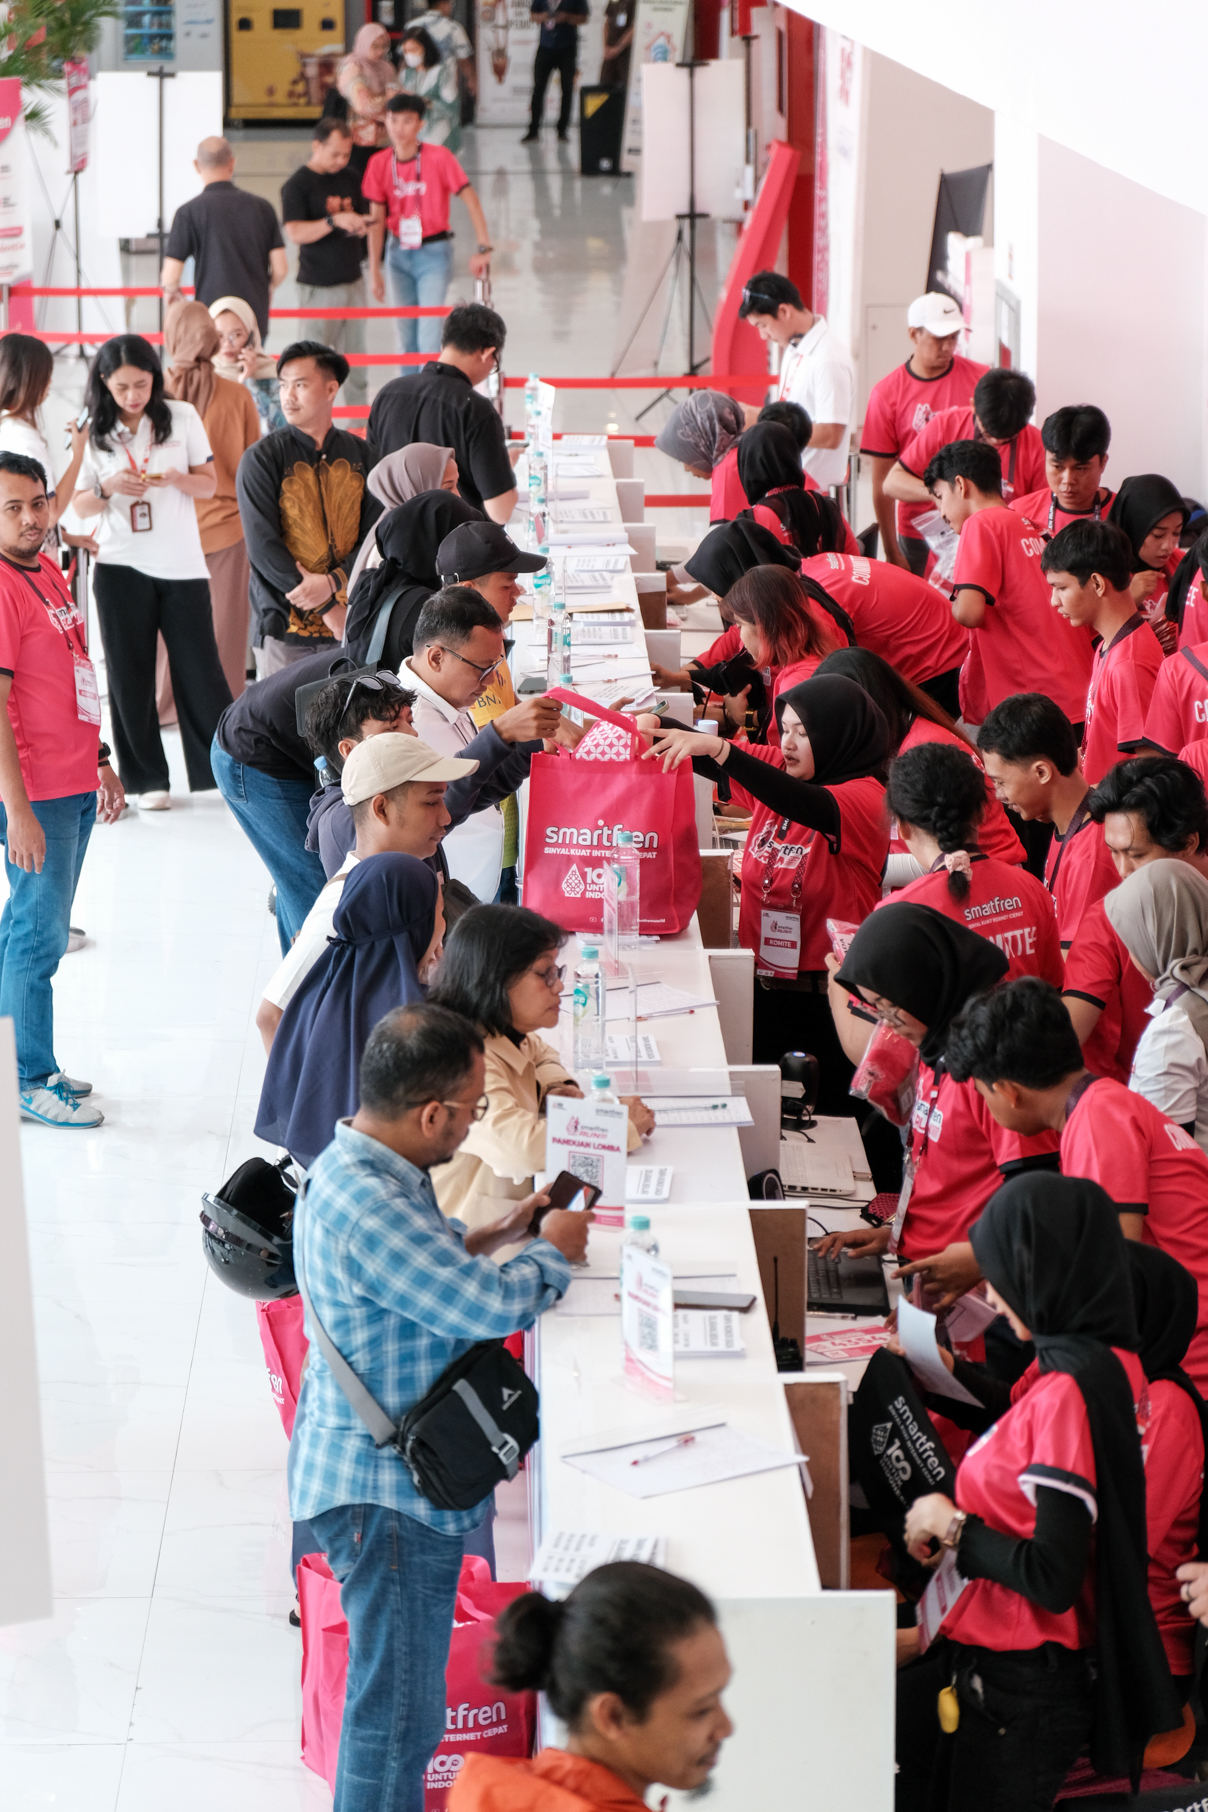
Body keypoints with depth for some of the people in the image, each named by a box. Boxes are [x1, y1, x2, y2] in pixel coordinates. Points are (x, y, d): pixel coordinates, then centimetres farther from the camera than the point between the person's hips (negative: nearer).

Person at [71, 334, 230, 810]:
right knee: (130, 677, 2)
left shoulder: (182, 417, 1)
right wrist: (109, 487, -15)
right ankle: (147, 779, 11)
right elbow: (80, 507, 5)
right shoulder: (96, 434, 3)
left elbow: (209, 485, 4)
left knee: (199, 669, 0)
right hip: (121, 568, 1)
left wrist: (178, 478, -17)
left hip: (183, 566, -1)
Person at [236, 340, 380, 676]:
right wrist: (328, 608, -12)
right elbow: (263, 548, -7)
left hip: (351, 622, 2)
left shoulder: (361, 454, 8)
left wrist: (332, 582, -14)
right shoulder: (261, 458, 0)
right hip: (284, 624, -2)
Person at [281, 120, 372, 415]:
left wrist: (362, 224, -3)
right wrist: (334, 221, -31)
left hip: (353, 280, 6)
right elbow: (295, 233, -20)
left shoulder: (350, 178, 10)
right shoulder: (297, 185, -10)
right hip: (319, 287, -6)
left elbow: (363, 213, 21)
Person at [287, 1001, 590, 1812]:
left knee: (398, 1702, 23)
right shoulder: (366, 1206, -29)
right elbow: (487, 1305, -29)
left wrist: (496, 1234, 9)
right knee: (398, 1711, -1)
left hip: (399, 1474, 11)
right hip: (386, 1493, -11)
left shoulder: (365, 1167, 5)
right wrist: (553, 1254, -9)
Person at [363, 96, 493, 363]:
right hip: (399, 253, 4)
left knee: (430, 336, -12)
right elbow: (376, 220, 1)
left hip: (434, 252, -4)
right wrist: (374, 270, -1)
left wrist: (484, 248, -18)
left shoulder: (439, 157, -13)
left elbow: (470, 198, -12)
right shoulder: (379, 163, -2)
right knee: (405, 332, 9)